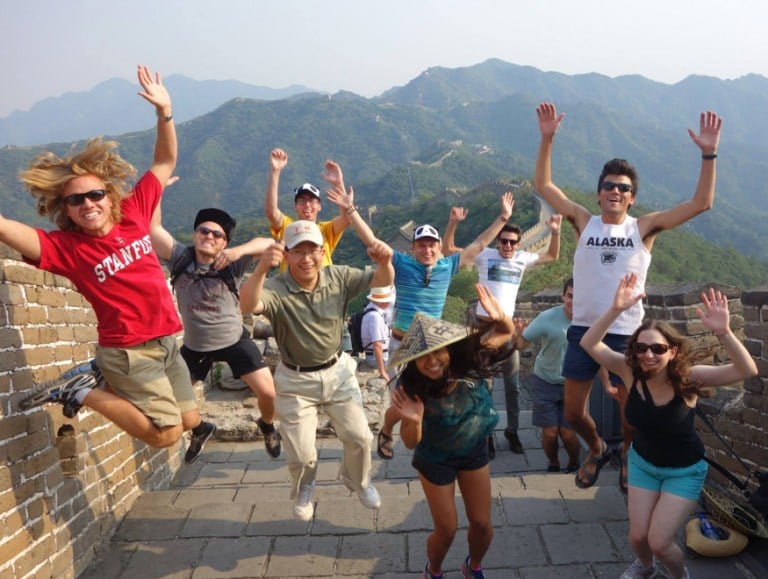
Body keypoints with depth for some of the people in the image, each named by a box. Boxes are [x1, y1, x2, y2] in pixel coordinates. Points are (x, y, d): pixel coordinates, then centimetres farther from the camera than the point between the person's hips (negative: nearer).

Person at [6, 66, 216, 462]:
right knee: (166, 434, -6)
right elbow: (13, 232, -31)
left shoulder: (133, 213, -2)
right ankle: (82, 393, 6)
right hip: (128, 351, -5)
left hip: (167, 341, 5)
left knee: (190, 420, 17)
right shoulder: (66, 247, -13)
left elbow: (165, 163, 3)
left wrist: (164, 113, -8)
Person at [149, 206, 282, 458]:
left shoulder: (232, 264, -18)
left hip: (234, 341, -2)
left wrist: (239, 251, -43)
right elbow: (153, 227, -22)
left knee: (268, 393, -8)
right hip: (195, 346, 3)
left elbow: (268, 243, -28)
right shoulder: (180, 258, -12)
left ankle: (267, 426, 28)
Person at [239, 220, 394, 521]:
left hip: (338, 371, 3)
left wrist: (385, 261, -36)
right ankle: (304, 490, 45)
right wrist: (261, 269, -64)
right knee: (301, 455, 8)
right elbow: (247, 306, -45)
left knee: (359, 437, 10)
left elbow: (383, 281, -12)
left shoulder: (339, 277, -12)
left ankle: (358, 480, 45)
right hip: (296, 380, -2)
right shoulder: (275, 289, -25)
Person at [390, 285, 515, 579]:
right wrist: (414, 420, -44)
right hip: (436, 460, -2)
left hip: (475, 452, 3)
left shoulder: (471, 360, -27)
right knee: (446, 530, 11)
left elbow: (507, 332, -10)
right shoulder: (412, 387, -31)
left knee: (482, 524, 14)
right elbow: (411, 443, -21)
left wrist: (501, 317, -35)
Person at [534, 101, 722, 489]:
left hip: (625, 335, -1)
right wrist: (547, 139, -7)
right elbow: (543, 186, 0)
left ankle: (627, 457, 44)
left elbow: (701, 203, -6)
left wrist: (709, 154, -13)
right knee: (573, 413, 11)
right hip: (583, 332, 1)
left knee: (631, 414, 13)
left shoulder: (644, 227, -1)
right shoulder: (584, 222, 1)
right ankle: (597, 450, 43)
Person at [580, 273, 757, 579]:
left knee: (659, 542, -4)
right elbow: (589, 344, -33)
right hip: (642, 463, 3)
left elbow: (747, 370, -39)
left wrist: (723, 333, -56)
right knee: (637, 536, 7)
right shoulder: (631, 371, -22)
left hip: (684, 471, -2)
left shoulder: (688, 376, -28)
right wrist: (616, 309, -47)